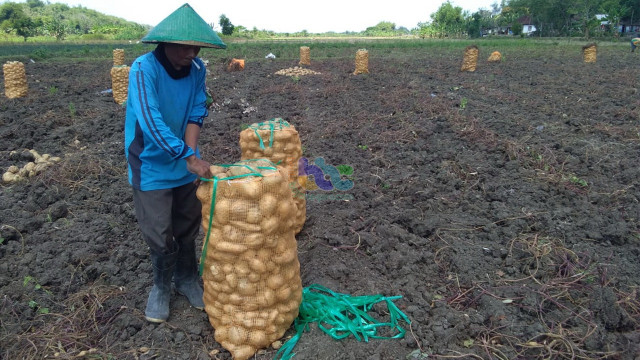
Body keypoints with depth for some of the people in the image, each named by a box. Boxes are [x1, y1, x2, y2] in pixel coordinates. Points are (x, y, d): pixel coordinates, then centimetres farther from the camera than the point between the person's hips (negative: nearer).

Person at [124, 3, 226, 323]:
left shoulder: (197, 69, -6)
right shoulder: (144, 69, -21)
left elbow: (197, 114, -6)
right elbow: (151, 122, -31)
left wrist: (192, 156, -21)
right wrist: (190, 157, -35)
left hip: (185, 163, 5)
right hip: (152, 167, -4)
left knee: (188, 228, 14)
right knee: (160, 235, 2)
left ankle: (187, 278, 36)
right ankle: (161, 286, 27)